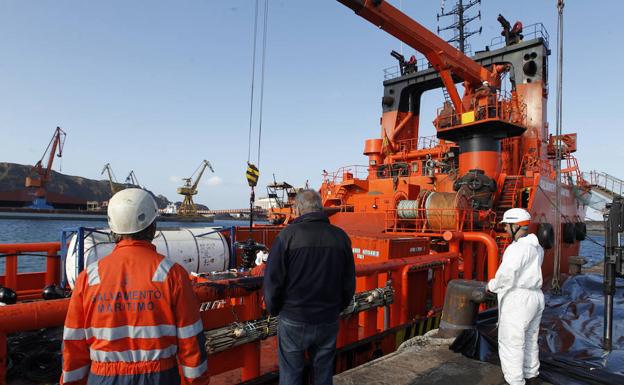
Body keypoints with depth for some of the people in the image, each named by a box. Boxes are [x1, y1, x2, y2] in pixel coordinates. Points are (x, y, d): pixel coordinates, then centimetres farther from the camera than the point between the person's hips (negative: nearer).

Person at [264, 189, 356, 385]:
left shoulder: (288, 235, -13)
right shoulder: (340, 237, -3)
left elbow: (273, 280, -11)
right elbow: (349, 282, 3)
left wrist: (273, 309, 5)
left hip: (293, 320, -3)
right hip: (329, 321, 3)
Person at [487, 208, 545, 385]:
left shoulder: (517, 248, -21)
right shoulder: (536, 247, 9)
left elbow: (506, 275, -25)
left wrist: (492, 285, -6)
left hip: (518, 300, -10)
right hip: (535, 296, 10)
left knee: (511, 344, 1)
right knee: (530, 340, 23)